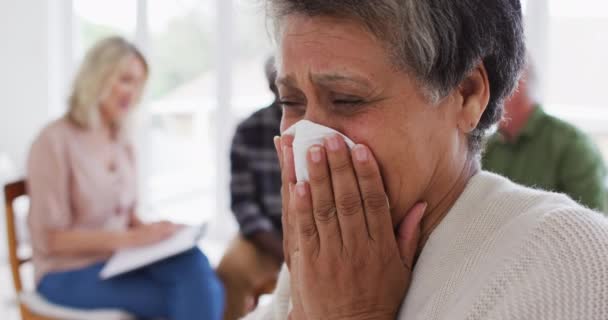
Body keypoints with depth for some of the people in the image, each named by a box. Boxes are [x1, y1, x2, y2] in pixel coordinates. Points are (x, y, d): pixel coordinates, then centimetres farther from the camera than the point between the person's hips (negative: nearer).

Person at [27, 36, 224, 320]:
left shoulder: (122, 141, 10)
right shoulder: (55, 141, -13)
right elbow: (50, 238, -15)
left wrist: (150, 230, -6)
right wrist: (131, 239, -21)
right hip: (70, 274, -6)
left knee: (193, 262, -26)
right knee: (193, 297, -25)